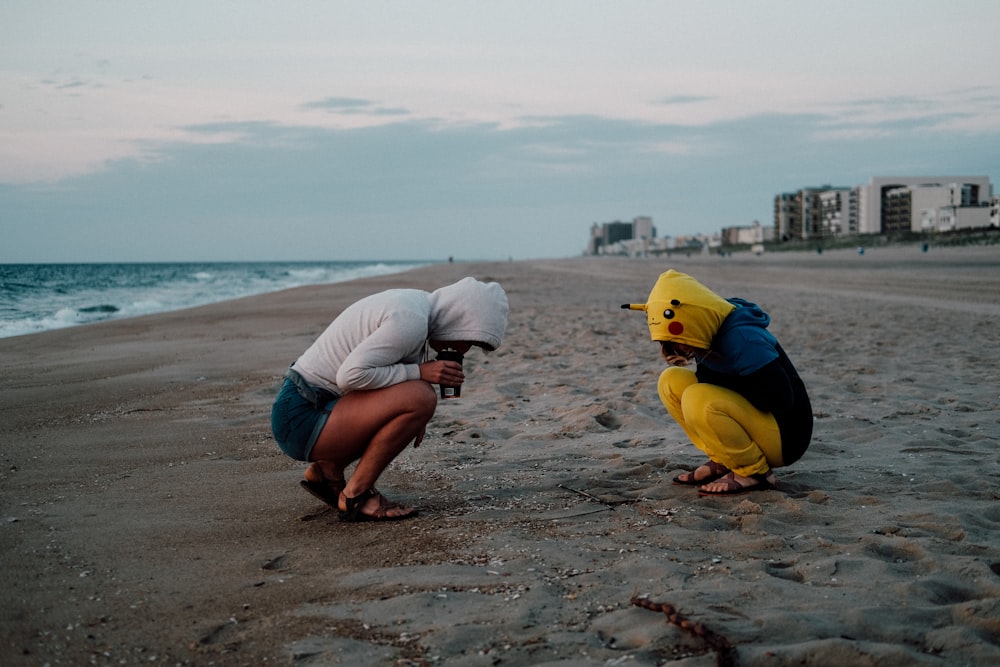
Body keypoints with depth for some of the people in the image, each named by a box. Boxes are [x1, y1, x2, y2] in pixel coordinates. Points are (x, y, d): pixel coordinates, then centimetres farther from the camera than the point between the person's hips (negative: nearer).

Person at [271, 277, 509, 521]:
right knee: (421, 398, -23)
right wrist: (419, 372, -19)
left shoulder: (415, 301, 9)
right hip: (302, 419, -10)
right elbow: (350, 375, -26)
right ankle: (356, 496, -9)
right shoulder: (412, 321, -20)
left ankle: (328, 469, 15)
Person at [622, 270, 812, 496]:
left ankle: (755, 472, -12)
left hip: (785, 437, -9)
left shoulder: (742, 340, -25)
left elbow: (780, 400, -26)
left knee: (698, 400, -30)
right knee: (671, 381, -2)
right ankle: (722, 462, 3)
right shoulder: (711, 335, 0)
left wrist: (711, 374, -19)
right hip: (751, 419, 9)